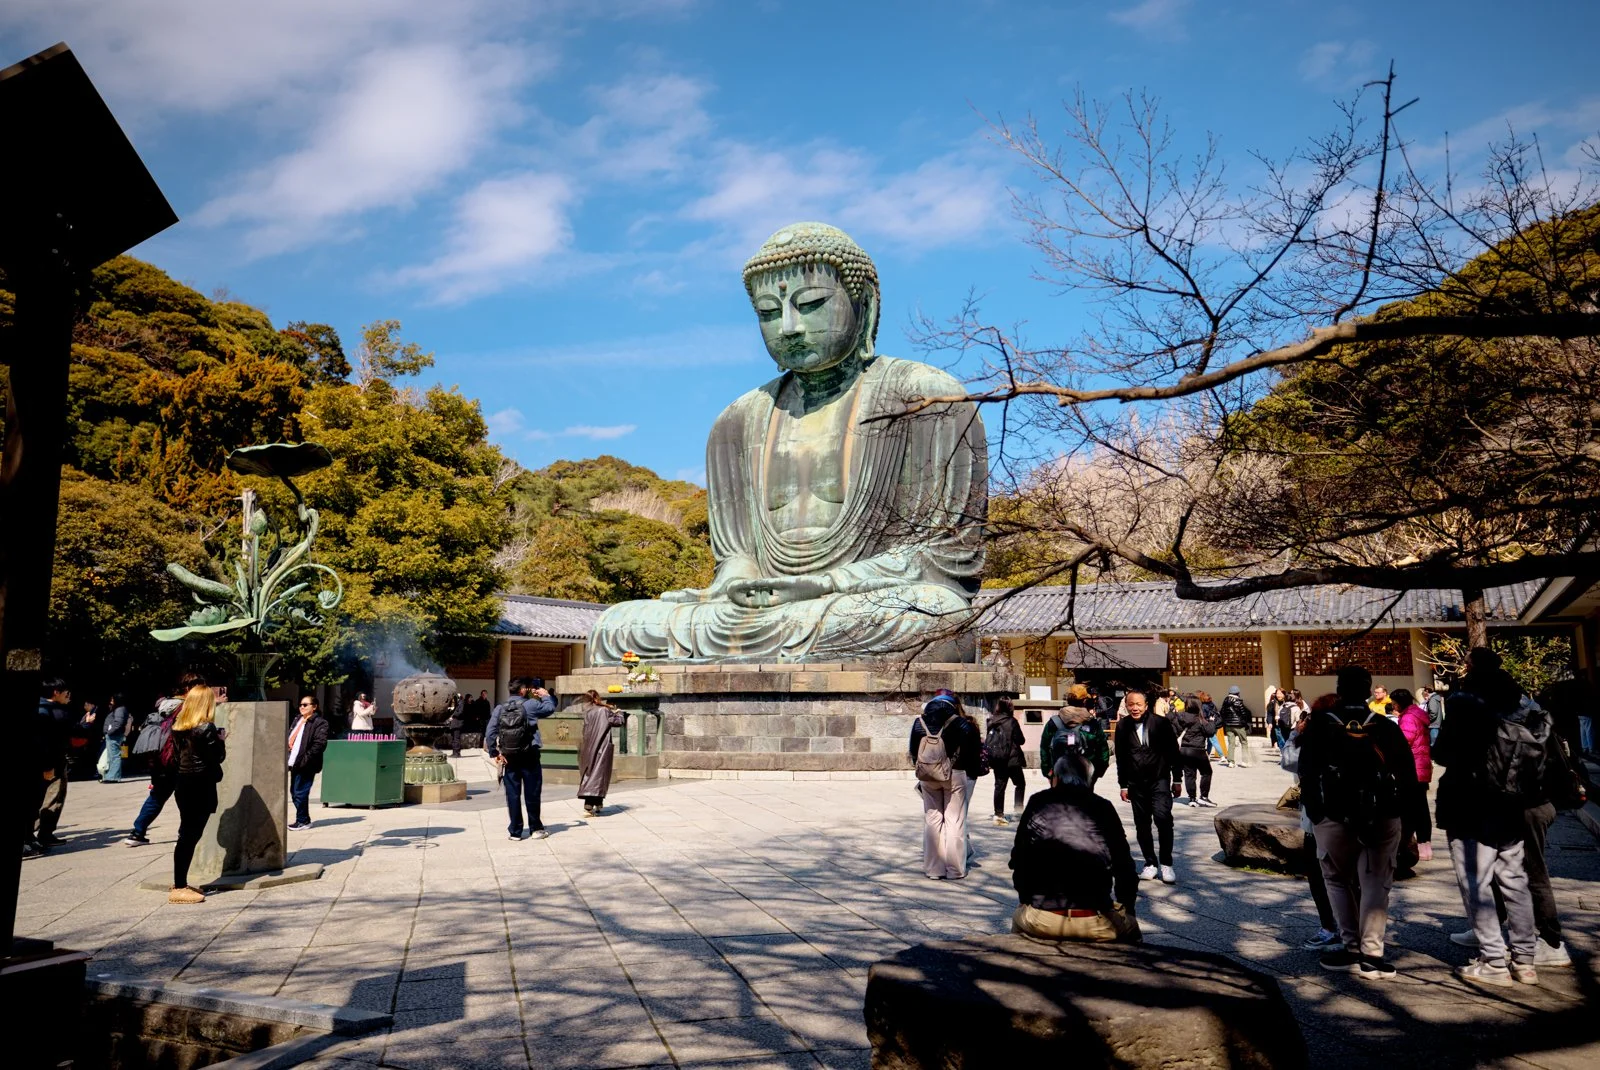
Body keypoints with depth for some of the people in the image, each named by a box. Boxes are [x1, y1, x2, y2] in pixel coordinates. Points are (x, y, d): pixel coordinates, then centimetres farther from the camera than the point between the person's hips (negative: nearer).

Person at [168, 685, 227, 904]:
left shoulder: (178, 727, 7)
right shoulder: (206, 728, -15)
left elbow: (178, 753, 12)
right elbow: (218, 757, -14)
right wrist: (221, 741, 3)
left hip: (183, 783, 8)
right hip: (201, 786, -8)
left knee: (187, 835, 15)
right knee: (190, 836, -3)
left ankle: (180, 884, 21)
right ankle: (179, 889, 0)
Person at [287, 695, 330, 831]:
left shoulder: (320, 723, -10)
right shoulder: (298, 721, 17)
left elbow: (320, 743, -18)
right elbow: (289, 737, 24)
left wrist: (305, 759, -22)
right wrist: (287, 757, 12)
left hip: (305, 765, -9)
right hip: (294, 763, 9)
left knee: (300, 793, -6)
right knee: (294, 792, 14)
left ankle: (303, 821, 6)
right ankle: (303, 820, 24)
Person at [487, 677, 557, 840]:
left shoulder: (500, 708, 1)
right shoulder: (530, 704, -8)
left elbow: (490, 733, -4)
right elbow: (550, 708, 7)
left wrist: (494, 753, 2)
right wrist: (545, 695, 25)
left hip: (509, 757, 3)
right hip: (529, 755, -3)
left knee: (512, 794, 7)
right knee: (532, 793, 8)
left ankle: (515, 831, 11)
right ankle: (535, 828, 16)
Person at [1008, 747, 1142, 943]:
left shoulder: (1037, 804, 7)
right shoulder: (1104, 808, 6)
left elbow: (1018, 861, 15)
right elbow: (1124, 867, 11)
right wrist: (1125, 909, 28)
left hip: (1041, 920, 0)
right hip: (1094, 922, 0)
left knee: (1019, 919, 33)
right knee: (1129, 925, 30)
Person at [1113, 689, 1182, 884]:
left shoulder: (1161, 723, -6)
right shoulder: (1123, 727, 0)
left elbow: (1173, 751, 2)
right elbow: (1121, 758, 7)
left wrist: (1177, 779, 4)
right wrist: (1123, 785, 8)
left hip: (1159, 780, -3)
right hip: (1136, 784, 3)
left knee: (1162, 817, -17)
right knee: (1142, 825, 6)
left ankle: (1166, 863, -2)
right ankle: (1150, 863, 21)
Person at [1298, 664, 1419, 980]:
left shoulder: (1319, 727, -1)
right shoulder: (1387, 728, 3)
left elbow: (1307, 774, -3)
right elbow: (1408, 776, 3)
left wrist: (1313, 811, 5)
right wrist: (1406, 814, 9)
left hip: (1334, 818, -1)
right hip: (1382, 818, 1)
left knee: (1339, 880, 12)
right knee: (1375, 883, 6)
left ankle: (1353, 948, 9)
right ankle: (1371, 954, 1)